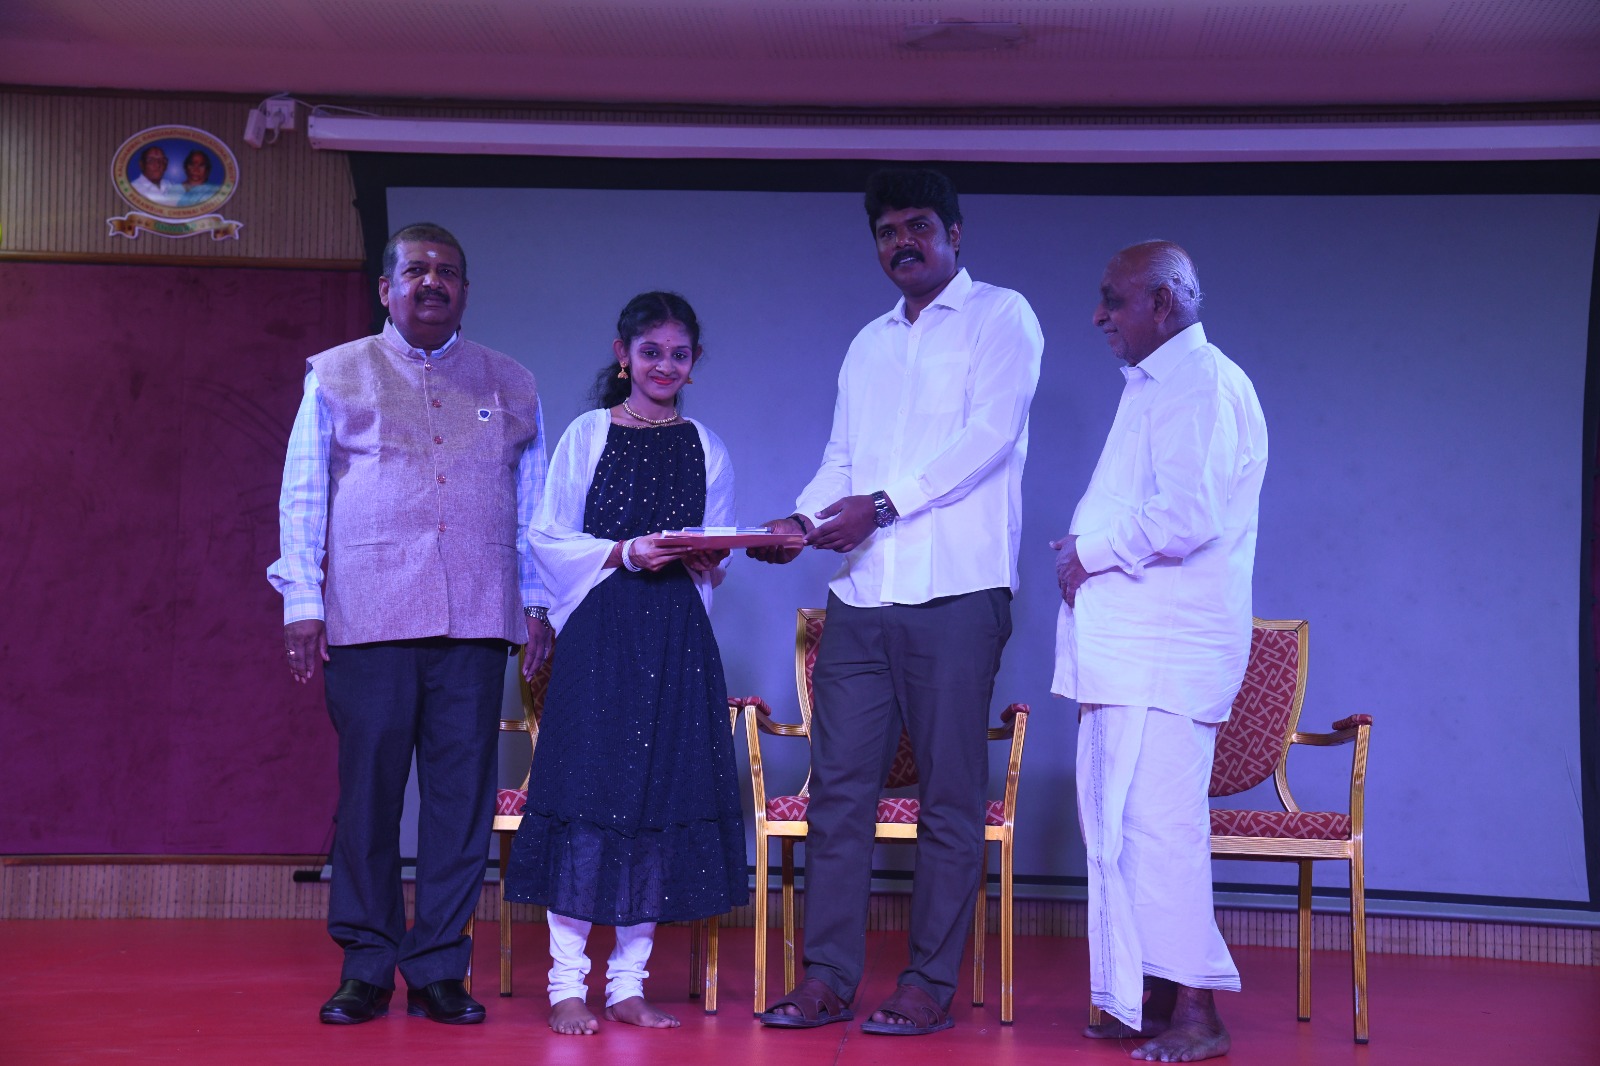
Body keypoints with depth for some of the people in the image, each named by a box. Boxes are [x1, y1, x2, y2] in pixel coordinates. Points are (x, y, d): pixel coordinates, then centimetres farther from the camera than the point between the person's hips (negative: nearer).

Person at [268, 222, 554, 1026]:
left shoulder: (511, 386, 16)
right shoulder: (336, 375, 11)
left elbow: (533, 506, 16)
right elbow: (302, 496, 8)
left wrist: (536, 603, 8)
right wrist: (302, 601, 0)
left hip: (476, 623, 2)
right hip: (368, 619, -1)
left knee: (462, 793, -1)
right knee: (368, 789, -1)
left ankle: (439, 970, 6)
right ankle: (365, 968, 8)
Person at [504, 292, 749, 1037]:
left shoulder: (706, 449, 13)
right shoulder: (587, 434, 4)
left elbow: (717, 555, 15)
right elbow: (548, 538, 0)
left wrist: (704, 561, -7)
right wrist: (624, 552, -13)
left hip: (677, 638, 3)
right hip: (600, 633, -3)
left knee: (662, 798, 2)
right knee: (587, 792, -6)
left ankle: (629, 983, 10)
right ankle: (567, 984, 0)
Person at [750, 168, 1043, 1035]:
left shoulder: (999, 317, 4)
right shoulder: (868, 345, 22)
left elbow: (990, 435, -9)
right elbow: (842, 459, 18)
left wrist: (882, 504, -15)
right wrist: (804, 517, -2)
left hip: (956, 590, -6)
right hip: (861, 593, 6)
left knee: (949, 795, -2)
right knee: (838, 786, 2)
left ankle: (930, 984, 4)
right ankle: (827, 977, 7)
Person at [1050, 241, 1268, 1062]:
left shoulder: (1203, 385, -11)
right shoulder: (1153, 387, 20)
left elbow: (1185, 518, -23)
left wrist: (1091, 552, -11)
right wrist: (1086, 551, 11)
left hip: (1165, 650, -10)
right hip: (1125, 646, 10)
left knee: (1157, 826, -10)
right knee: (1116, 825, 12)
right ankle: (1146, 997, 20)